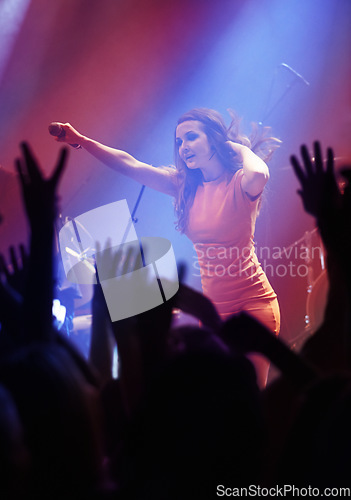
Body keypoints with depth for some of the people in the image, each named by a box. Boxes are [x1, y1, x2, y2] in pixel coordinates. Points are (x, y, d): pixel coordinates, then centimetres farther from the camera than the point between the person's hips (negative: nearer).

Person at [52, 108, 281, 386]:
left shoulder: (240, 183, -10)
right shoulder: (186, 185, 7)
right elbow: (131, 165, 2)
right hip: (214, 308, 6)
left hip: (253, 303, -6)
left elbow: (258, 174, -35)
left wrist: (241, 148, -14)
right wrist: (82, 141, -7)